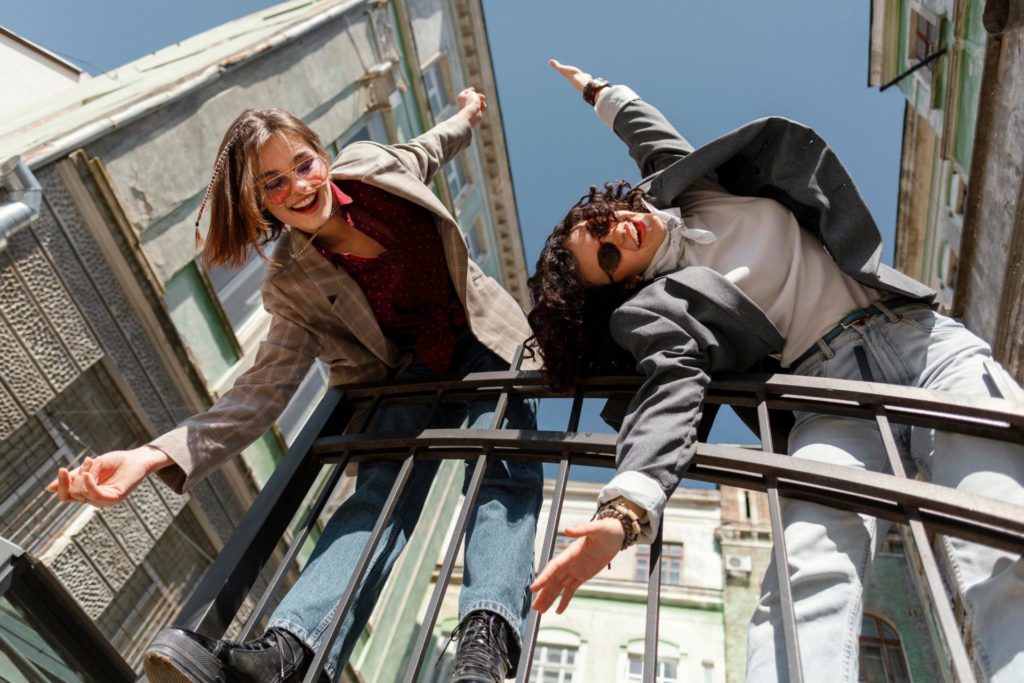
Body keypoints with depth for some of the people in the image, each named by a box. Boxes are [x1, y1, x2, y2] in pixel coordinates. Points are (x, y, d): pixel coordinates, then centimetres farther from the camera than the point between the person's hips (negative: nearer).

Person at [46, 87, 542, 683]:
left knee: (506, 473, -25)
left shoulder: (370, 163, -7)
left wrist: (467, 114, 36)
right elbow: (264, 388, -20)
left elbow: (428, 149, 17)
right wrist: (155, 456, -35)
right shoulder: (292, 285, -13)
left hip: (484, 339, 2)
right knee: (384, 485, -28)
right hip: (410, 368, -1)